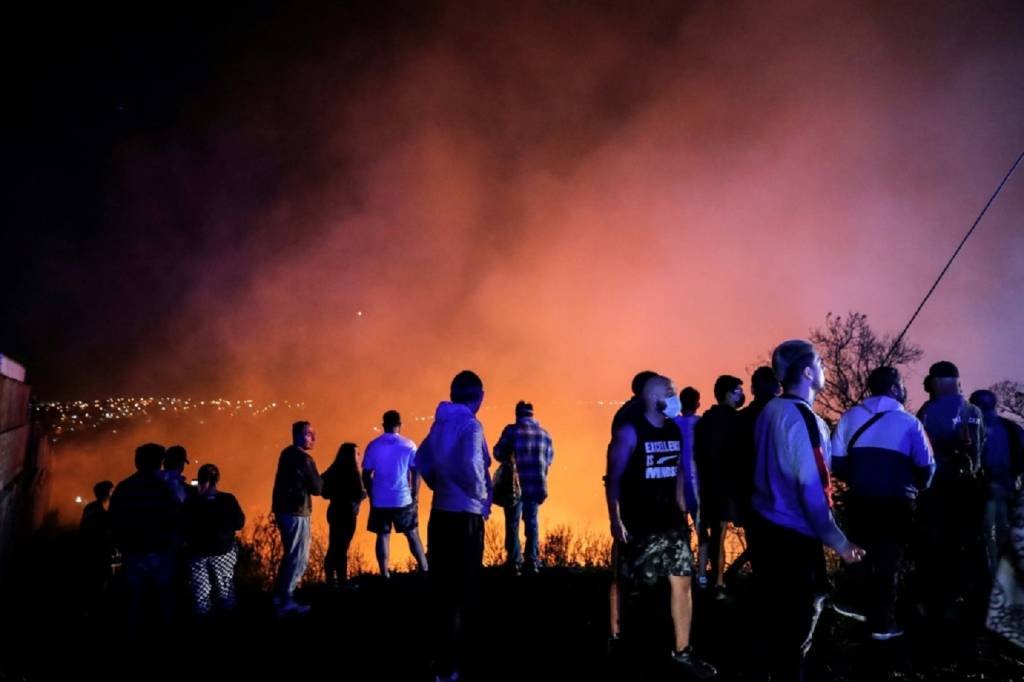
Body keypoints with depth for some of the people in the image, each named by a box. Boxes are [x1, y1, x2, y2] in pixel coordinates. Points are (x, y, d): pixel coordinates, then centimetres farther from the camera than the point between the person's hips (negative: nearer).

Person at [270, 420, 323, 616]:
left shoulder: (288, 454, 10)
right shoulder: (303, 459, -18)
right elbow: (317, 488, -13)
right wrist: (319, 480, 7)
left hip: (283, 509, 10)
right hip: (296, 512, -10)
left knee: (291, 554, 21)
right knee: (299, 558, 0)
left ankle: (280, 596, 26)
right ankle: (286, 601, 3)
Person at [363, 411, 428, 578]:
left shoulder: (373, 446, 1)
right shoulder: (408, 445, -3)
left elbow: (366, 474, 2)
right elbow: (416, 472, -3)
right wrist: (415, 494, 8)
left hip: (379, 500, 1)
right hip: (403, 499, -1)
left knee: (383, 536, 6)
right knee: (413, 535, 9)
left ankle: (385, 575, 3)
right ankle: (424, 570, 9)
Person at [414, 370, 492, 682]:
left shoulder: (440, 424, 11)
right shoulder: (470, 425, -14)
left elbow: (422, 458, 21)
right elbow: (470, 466, -26)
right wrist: (481, 495, -10)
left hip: (441, 512, 8)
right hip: (464, 515, -8)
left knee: (443, 586, 15)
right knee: (461, 590, 0)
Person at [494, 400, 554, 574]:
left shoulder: (512, 430, -6)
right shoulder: (544, 434, 7)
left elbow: (499, 453, -2)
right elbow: (549, 460, 10)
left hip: (516, 485, -4)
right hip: (537, 485, 4)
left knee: (512, 523, 5)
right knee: (531, 522, 13)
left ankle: (514, 562, 2)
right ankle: (532, 562, 9)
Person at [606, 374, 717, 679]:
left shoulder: (675, 431, 7)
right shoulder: (630, 430, -12)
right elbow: (613, 477, -12)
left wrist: (682, 509, 13)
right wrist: (615, 520, -16)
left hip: (671, 520, 6)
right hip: (639, 524, -6)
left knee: (682, 582, 5)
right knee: (626, 582, 3)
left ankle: (682, 652, 14)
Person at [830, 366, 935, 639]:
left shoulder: (850, 417, 1)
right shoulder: (908, 422, -8)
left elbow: (836, 461, -3)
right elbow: (926, 467, -8)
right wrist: (915, 488, 12)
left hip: (859, 500, 3)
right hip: (896, 502, -3)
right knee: (889, 559, 8)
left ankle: (861, 605, 29)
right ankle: (882, 623, 14)